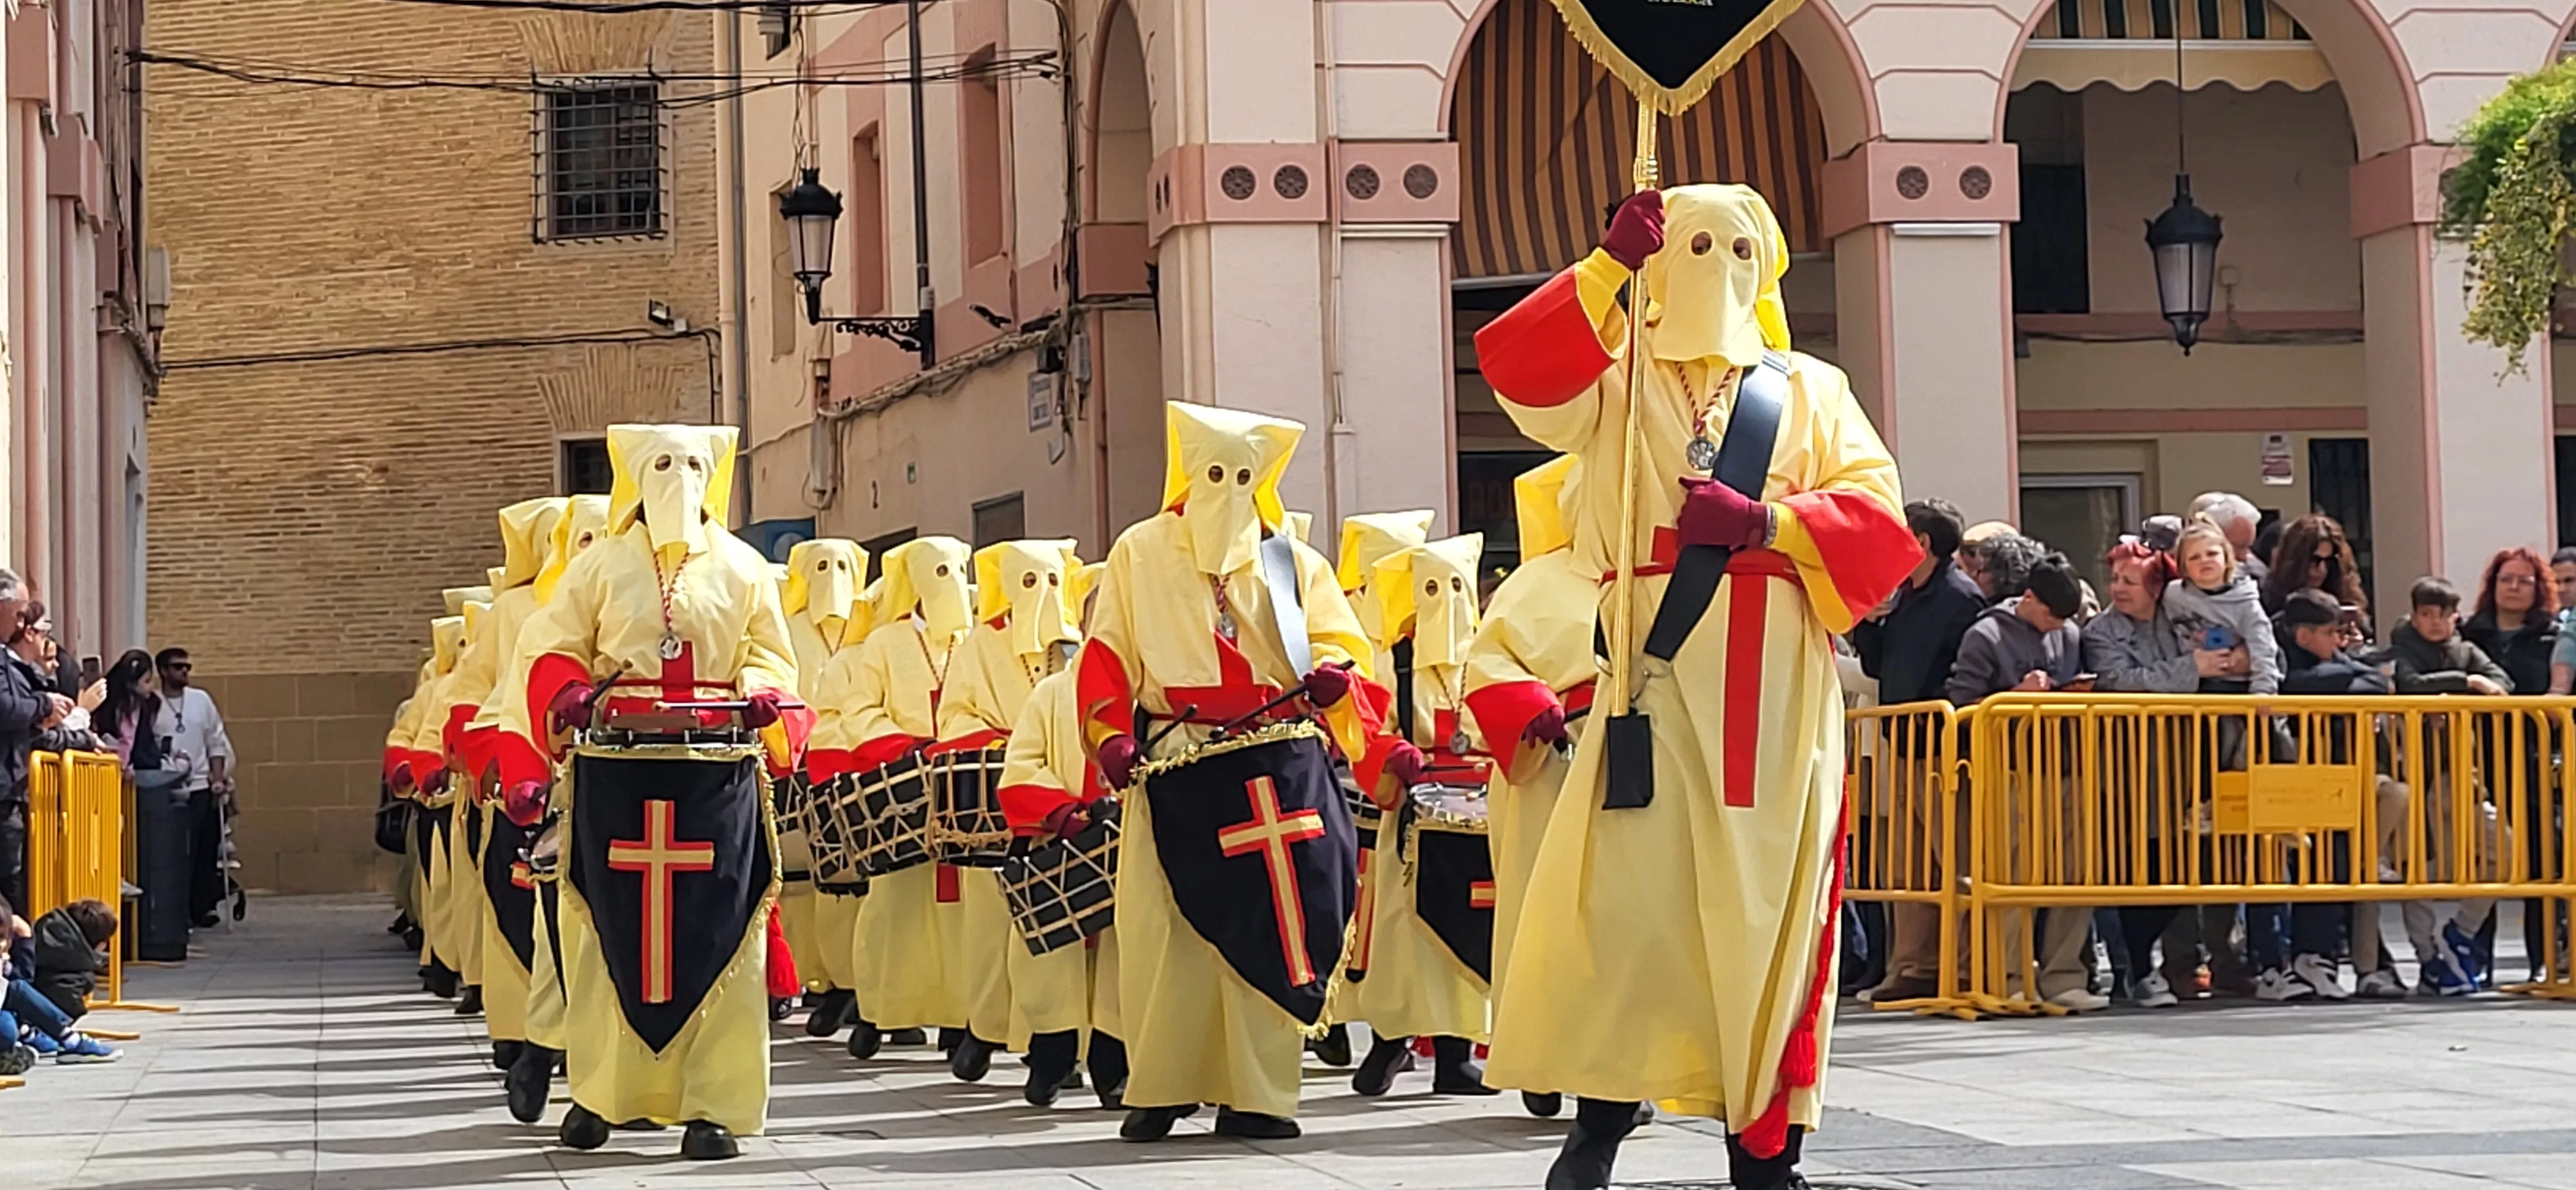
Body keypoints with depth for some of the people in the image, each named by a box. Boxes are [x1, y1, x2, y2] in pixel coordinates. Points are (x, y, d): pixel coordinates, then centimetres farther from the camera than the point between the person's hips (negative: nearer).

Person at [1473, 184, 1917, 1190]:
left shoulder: (1812, 390, 16)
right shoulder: (1617, 378, 13)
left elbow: (1878, 515, 3)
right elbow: (1515, 365, -7)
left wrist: (1764, 521, -12)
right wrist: (1611, 263, -13)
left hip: (1777, 682, 1)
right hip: (1658, 666, -1)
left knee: (1767, 897, 0)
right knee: (1624, 887, -10)